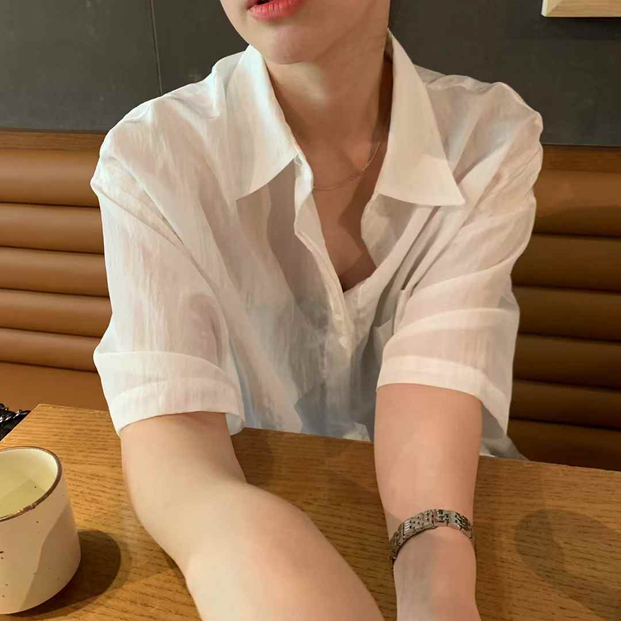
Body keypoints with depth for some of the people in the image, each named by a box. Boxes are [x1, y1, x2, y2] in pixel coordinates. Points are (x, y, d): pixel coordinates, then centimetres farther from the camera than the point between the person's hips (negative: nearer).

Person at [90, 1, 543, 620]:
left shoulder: (493, 139, -12)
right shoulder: (150, 156, -15)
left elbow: (433, 392, -21)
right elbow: (165, 415, -23)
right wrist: (237, 532, -44)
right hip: (255, 491, 0)